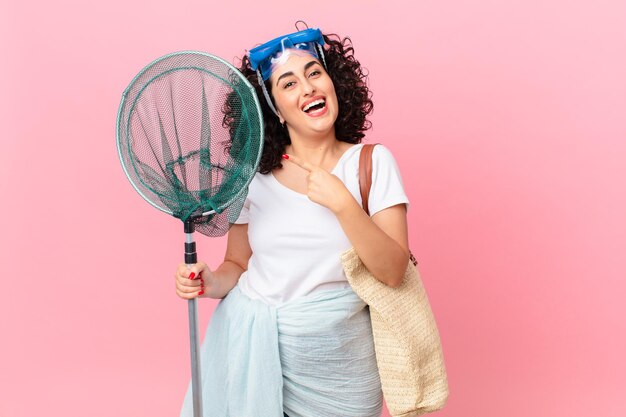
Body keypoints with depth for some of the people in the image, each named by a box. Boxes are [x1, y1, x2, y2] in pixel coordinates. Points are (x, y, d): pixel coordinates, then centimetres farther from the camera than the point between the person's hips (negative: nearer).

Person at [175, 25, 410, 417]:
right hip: (251, 343, 1)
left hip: (337, 355, -1)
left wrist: (342, 204, -24)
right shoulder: (255, 175, -2)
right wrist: (212, 283, -13)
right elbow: (237, 265, 8)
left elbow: (393, 273, -12)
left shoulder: (372, 163, -6)